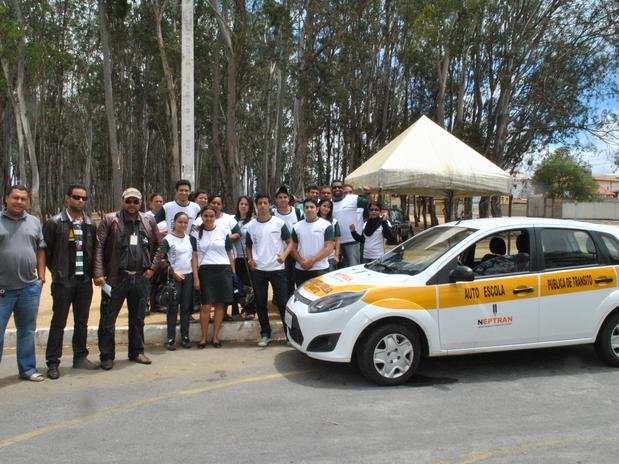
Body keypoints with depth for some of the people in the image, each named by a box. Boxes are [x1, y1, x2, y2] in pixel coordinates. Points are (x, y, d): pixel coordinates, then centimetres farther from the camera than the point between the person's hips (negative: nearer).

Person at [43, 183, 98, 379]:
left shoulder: (90, 224, 9)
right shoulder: (54, 223, -4)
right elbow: (46, 251, -2)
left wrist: (93, 273, 5)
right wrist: (56, 271, -2)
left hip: (85, 280, 4)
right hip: (63, 281, -4)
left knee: (82, 321, 12)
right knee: (58, 322, 2)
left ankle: (80, 357, 23)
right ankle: (53, 363, 11)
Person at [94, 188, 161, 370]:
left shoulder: (149, 221, 9)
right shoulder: (110, 220, -2)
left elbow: (159, 245, 17)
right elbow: (99, 246, -8)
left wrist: (152, 267, 7)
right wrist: (98, 273, -16)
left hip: (141, 278, 4)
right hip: (115, 277, -3)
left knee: (138, 318, 14)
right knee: (108, 318, 2)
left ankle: (137, 352, 27)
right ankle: (106, 356, 16)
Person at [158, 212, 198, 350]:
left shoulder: (191, 239, 9)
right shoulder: (167, 239, -5)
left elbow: (194, 258, 8)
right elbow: (162, 259, -8)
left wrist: (196, 277, 2)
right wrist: (173, 272, -12)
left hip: (188, 276, 4)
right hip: (174, 277, -4)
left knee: (186, 307, 7)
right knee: (173, 308, 0)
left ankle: (185, 337, 15)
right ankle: (171, 339, 5)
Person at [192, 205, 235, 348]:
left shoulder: (223, 230, 6)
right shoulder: (196, 233, 5)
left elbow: (229, 252, 10)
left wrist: (233, 272, 6)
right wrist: (196, 277, -3)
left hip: (223, 270, 1)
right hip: (205, 271, -1)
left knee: (220, 304, 2)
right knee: (206, 306, -4)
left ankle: (215, 336, 13)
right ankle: (203, 337, 8)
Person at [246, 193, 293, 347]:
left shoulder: (279, 223, -3)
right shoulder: (251, 225, 5)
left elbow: (290, 242, 1)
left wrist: (284, 255, -18)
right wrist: (250, 259, -3)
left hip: (277, 269, -2)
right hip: (258, 270, 3)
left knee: (283, 302, 0)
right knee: (260, 304, 8)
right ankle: (265, 334, 21)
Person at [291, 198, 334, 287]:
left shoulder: (326, 225, -3)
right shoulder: (297, 226, 9)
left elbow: (329, 248, -8)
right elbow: (293, 247, 10)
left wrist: (312, 261, -14)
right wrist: (301, 261, -8)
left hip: (320, 269, -4)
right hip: (300, 270, 4)